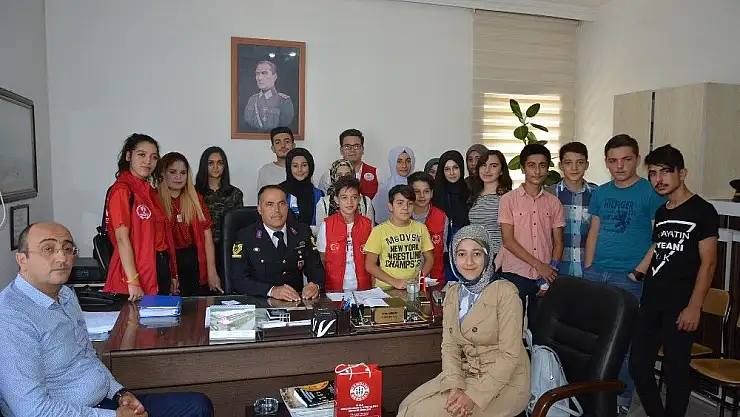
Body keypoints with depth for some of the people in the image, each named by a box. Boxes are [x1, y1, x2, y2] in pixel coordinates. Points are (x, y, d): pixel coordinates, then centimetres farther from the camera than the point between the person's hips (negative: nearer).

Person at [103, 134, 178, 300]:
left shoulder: (150, 191, 13)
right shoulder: (122, 190, -11)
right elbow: (122, 238, -17)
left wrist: (172, 275, 14)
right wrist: (133, 282, -22)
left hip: (161, 269, 8)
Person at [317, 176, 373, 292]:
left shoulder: (367, 224, 3)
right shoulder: (326, 225, -2)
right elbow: (322, 261, 4)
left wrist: (373, 287, -2)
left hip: (362, 287, 1)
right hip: (334, 287, -1)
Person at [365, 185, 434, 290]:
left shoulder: (420, 228, 9)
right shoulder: (379, 230, -1)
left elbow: (429, 259, 15)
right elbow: (370, 265, -2)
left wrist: (420, 278, -2)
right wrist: (394, 282, -11)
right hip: (386, 289, -2)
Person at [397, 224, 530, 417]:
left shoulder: (505, 292, -15)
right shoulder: (453, 293, 5)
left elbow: (510, 354, -17)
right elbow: (449, 346, 1)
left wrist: (474, 396, -21)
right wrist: (454, 387, -16)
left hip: (503, 382, -5)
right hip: (465, 374, 6)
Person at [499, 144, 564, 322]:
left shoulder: (554, 203, 8)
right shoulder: (508, 200, -2)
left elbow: (558, 242, 9)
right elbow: (508, 240, -7)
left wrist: (551, 269, -5)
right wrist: (538, 265, -11)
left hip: (546, 277, 3)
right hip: (515, 275, -3)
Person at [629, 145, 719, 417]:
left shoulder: (702, 211, -6)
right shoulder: (661, 212, 13)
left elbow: (708, 263, -11)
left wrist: (694, 306, -16)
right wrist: (633, 277, 20)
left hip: (680, 307, -6)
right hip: (651, 303, 7)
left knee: (676, 370, 3)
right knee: (638, 365, 9)